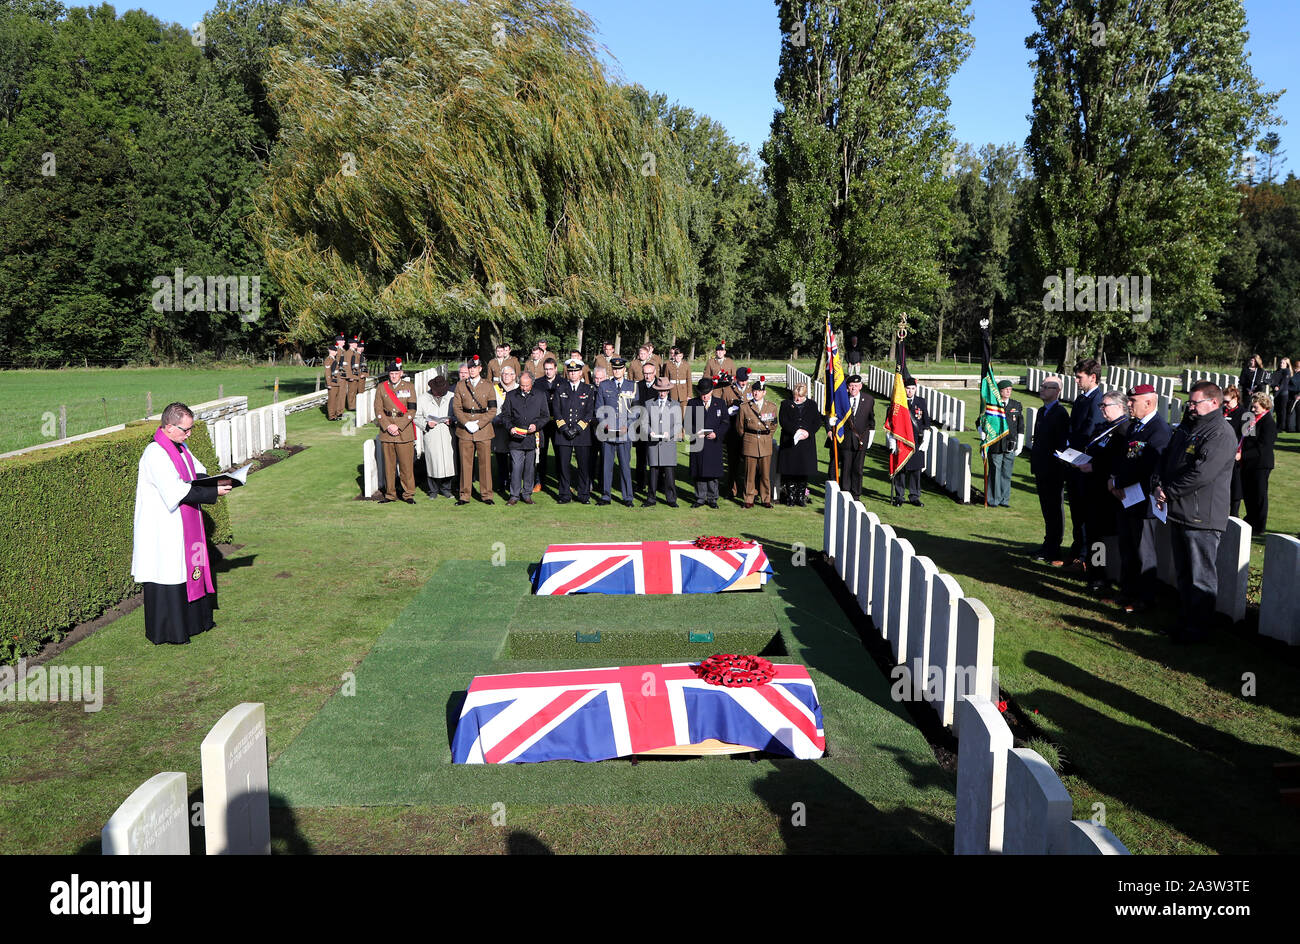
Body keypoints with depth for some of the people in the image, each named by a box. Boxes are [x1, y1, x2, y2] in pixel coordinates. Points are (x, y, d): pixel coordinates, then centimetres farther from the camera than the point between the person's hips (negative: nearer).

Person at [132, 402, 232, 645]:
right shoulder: (155, 454, -21)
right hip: (164, 528, -9)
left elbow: (198, 473, 13)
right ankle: (165, 631, 10)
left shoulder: (180, 447, 9)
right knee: (168, 575, -1)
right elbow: (177, 491, -27)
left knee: (189, 568, 17)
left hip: (184, 525, 10)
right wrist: (213, 492, -25)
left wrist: (214, 481, -9)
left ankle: (194, 620, 30)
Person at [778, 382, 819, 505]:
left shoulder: (812, 405, 10)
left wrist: (808, 432, -12)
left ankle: (801, 496, 13)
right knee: (790, 471, 0)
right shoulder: (786, 404, 4)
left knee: (804, 471, 4)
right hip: (789, 443, -2)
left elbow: (818, 421, 4)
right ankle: (790, 496, 9)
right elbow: (783, 421, -6)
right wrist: (795, 431, -18)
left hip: (807, 443, 2)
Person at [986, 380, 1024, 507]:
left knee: (1007, 473, 4)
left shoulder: (1017, 405, 9)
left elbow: (1021, 427, 12)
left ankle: (1004, 500, 14)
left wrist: (1019, 446, 8)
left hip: (1010, 447, 2)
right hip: (995, 445, -2)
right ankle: (993, 500, 9)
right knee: (995, 472, -1)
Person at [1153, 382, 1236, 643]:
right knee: (1183, 573, 19)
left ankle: (1197, 627, 9)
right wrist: (1160, 485, 1)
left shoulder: (1220, 433, -14)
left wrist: (1169, 492, -15)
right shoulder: (1186, 428, 15)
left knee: (1201, 577, 0)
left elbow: (1201, 473, -23)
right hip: (1179, 513, 9)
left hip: (1202, 517, -9)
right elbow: (1166, 460, 19)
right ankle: (1186, 617, 30)